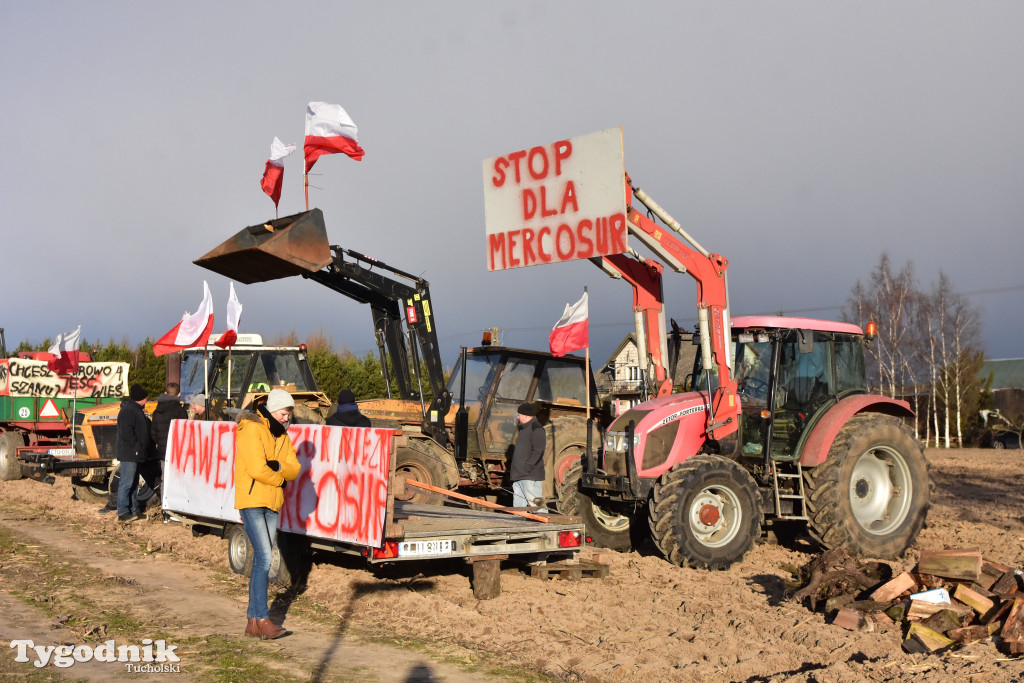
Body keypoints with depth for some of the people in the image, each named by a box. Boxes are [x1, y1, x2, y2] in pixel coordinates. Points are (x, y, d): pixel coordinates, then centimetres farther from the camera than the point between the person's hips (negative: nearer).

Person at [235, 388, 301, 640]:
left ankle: (253, 621, 11)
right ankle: (262, 619, -11)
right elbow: (257, 470, -21)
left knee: (262, 561, 7)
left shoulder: (282, 435, 14)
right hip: (251, 501, -8)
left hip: (271, 504, 8)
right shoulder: (252, 430, -12)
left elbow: (294, 469, 6)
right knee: (264, 558, -14)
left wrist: (278, 466, -15)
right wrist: (280, 479, -5)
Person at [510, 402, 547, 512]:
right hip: (519, 476, 10)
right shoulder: (523, 429, 22)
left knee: (536, 504, -11)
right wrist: (514, 470, 18)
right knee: (518, 506, 9)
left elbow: (538, 451, -19)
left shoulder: (536, 428, -9)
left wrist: (527, 467, -22)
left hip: (530, 475, -10)